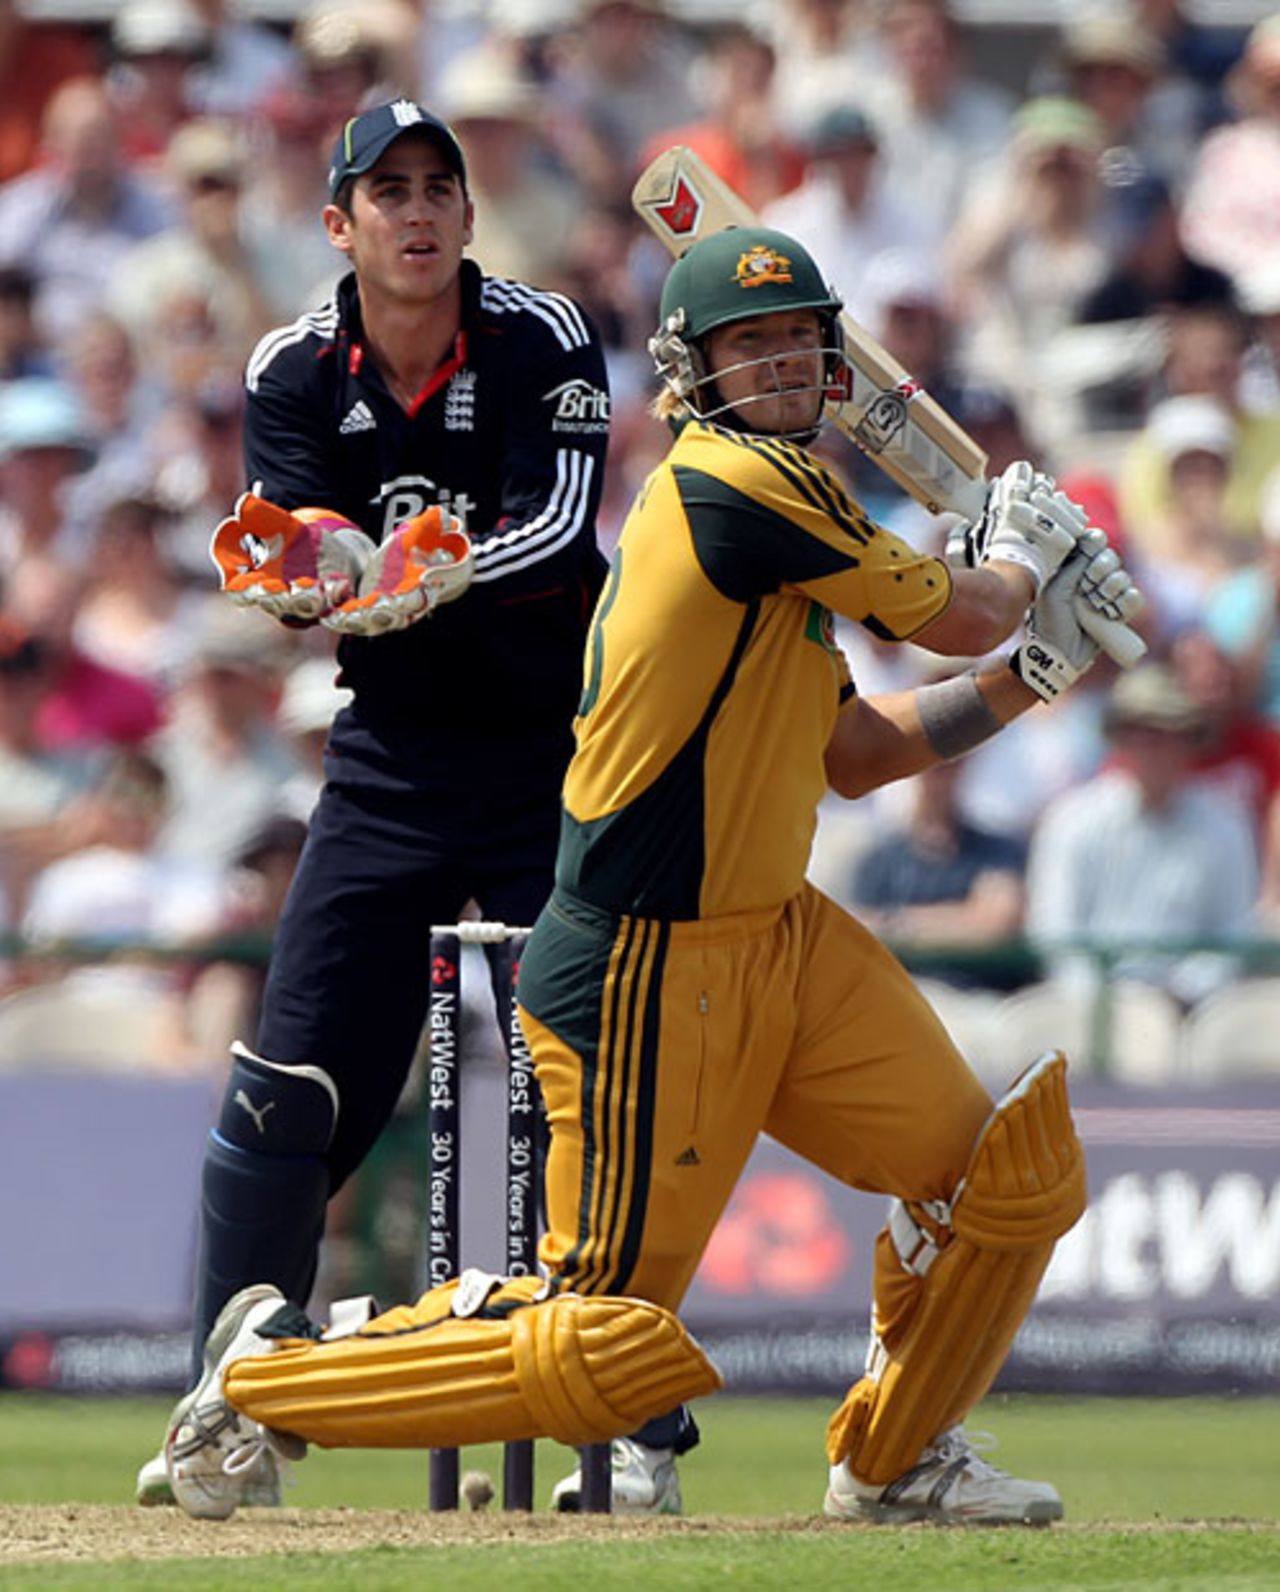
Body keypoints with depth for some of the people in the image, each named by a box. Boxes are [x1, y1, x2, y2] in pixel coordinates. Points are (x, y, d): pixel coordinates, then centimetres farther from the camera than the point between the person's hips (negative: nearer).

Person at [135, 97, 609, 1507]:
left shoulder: (546, 345, -11)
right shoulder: (293, 376, -3)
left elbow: (559, 533, -23)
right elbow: (296, 563, -14)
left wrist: (433, 573, -42)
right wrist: (314, 565, -38)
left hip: (558, 755, -2)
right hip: (390, 760, 2)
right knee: (288, 1095, -3)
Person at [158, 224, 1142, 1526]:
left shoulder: (763, 504, 14)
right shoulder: (739, 483, -17)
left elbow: (851, 757, 19)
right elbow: (957, 616, -9)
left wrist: (1029, 675, 13)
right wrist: (1023, 550, 13)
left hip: (782, 939, 10)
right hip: (647, 970, -10)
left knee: (1010, 1174, 5)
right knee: (607, 1343, -5)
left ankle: (894, 1460, 26)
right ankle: (270, 1376, 13)